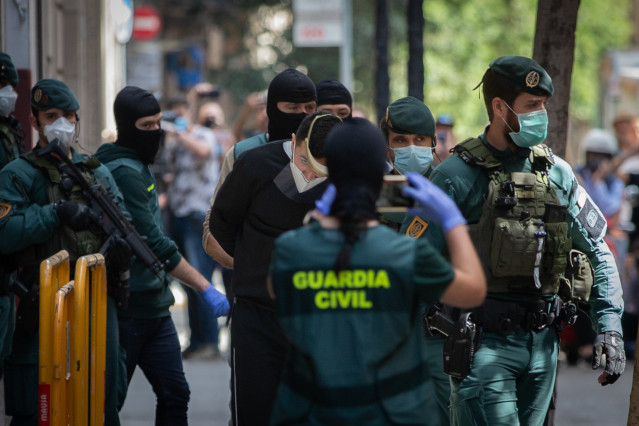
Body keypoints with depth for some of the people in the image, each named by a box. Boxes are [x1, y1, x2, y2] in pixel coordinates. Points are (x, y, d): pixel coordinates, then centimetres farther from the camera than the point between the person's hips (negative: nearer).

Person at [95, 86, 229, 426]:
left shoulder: (138, 167, 14)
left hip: (154, 306, 9)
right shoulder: (122, 171, -16)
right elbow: (155, 244, -22)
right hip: (126, 306, -9)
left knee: (175, 394, 5)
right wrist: (205, 287, -22)